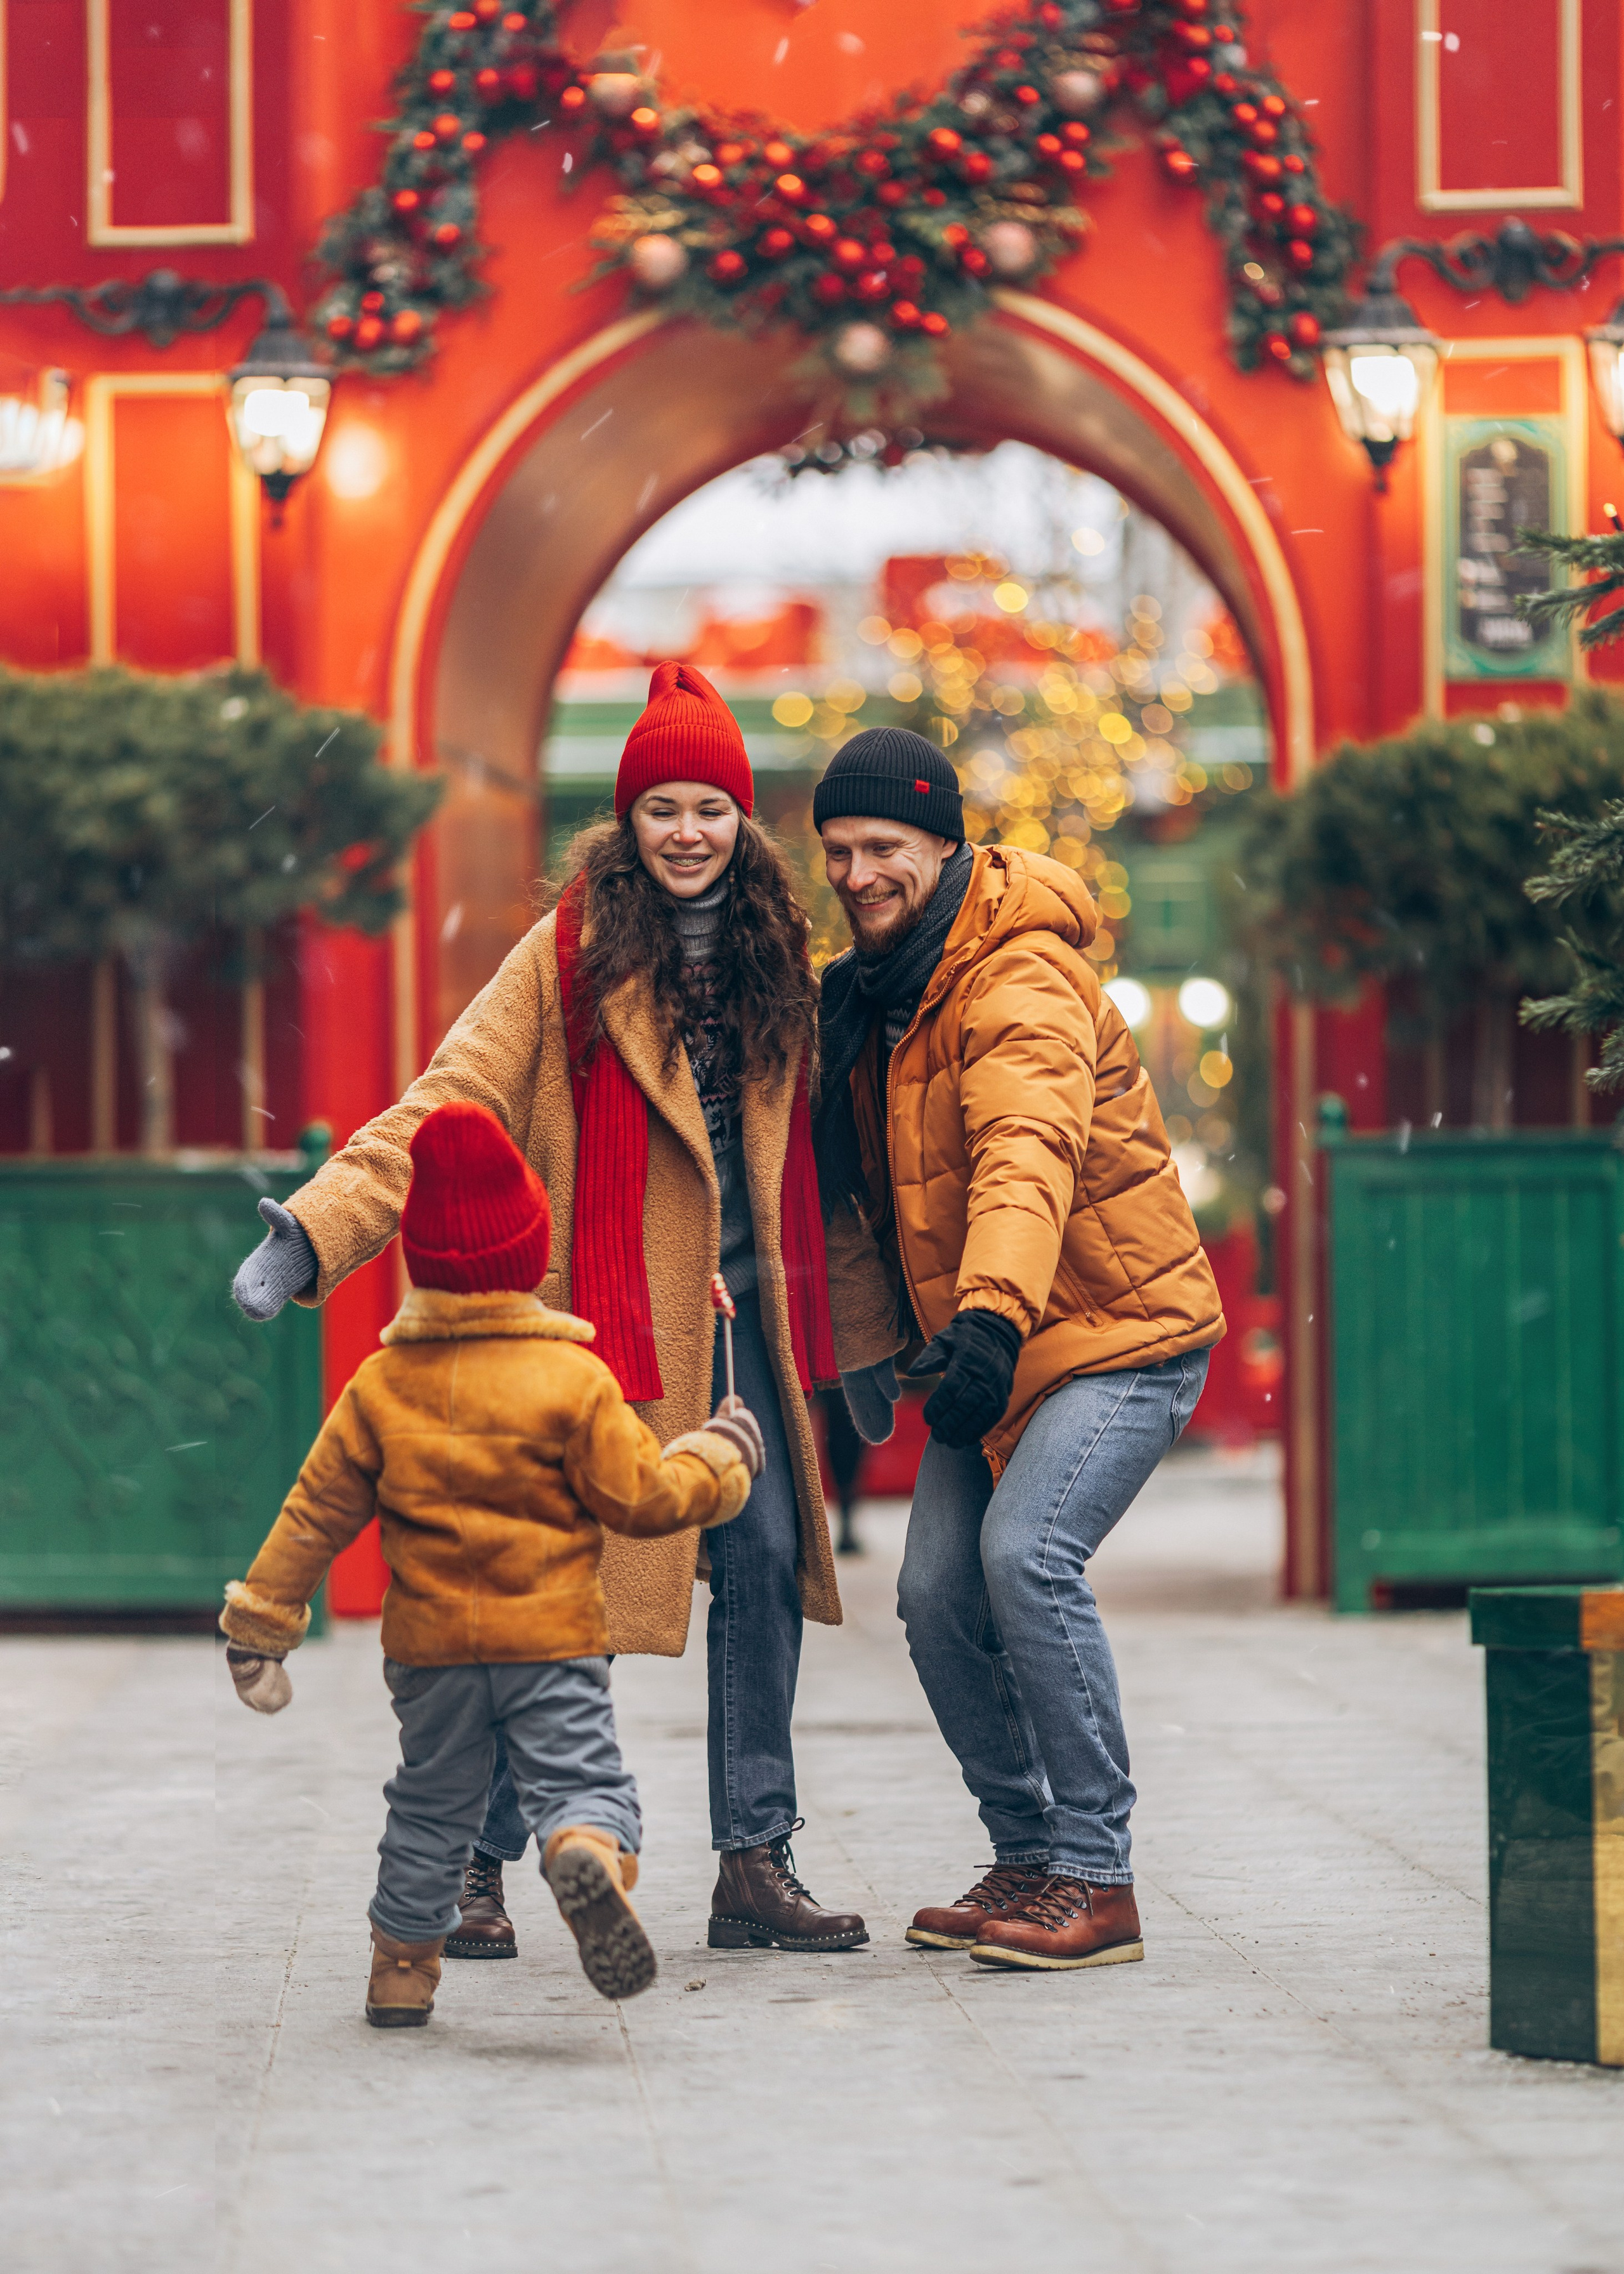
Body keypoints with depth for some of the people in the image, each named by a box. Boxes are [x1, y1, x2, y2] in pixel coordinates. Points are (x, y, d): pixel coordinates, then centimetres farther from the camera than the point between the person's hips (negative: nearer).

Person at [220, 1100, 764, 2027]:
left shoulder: (381, 1385, 1)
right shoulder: (574, 1380, -8)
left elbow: (318, 1512, 3)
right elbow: (639, 1496, -6)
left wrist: (263, 1619, 10)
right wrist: (720, 1463, 11)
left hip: (430, 1644, 3)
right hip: (555, 1639, -3)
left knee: (432, 1805, 16)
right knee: (581, 1775, -4)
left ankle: (403, 1968, 21)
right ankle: (590, 1854, -36)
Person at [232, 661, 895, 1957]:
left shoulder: (775, 958, 11)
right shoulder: (572, 952, -4)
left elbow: (804, 1161, 19)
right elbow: (449, 1106, -10)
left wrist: (861, 1336, 22)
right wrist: (314, 1230, -22)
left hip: (740, 1319, 5)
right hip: (592, 1316, -5)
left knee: (767, 1563, 1)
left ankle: (755, 1864, 10)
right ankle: (476, 1865, 9)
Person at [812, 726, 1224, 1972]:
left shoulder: (1021, 982, -22)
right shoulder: (871, 993, 7)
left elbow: (1028, 1159, -39)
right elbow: (869, 1183, 17)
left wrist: (991, 1317, -53)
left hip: (1120, 1331, -9)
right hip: (987, 1349, 9)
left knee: (1027, 1553, -24)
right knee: (939, 1597, 0)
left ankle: (1099, 1881, -16)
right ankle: (1028, 1860, 16)